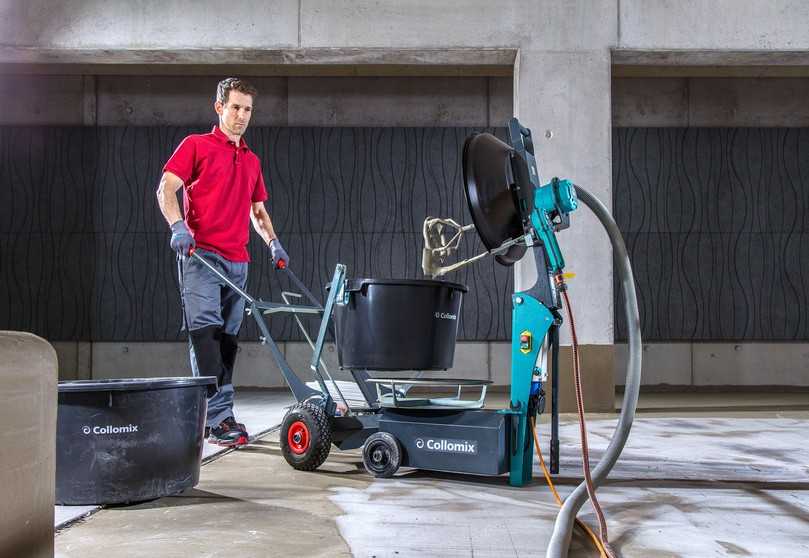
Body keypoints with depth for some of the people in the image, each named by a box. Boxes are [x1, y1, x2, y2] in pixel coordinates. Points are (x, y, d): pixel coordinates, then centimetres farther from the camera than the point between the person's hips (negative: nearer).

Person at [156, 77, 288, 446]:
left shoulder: (252, 161, 22)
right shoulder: (196, 145, 5)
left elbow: (257, 210, 29)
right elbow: (166, 189, -4)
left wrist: (273, 242, 12)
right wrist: (177, 226, -21)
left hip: (237, 260, 6)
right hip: (200, 253, -6)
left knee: (227, 338, 6)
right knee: (205, 329, -16)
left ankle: (214, 415, 12)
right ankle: (217, 416, -19)